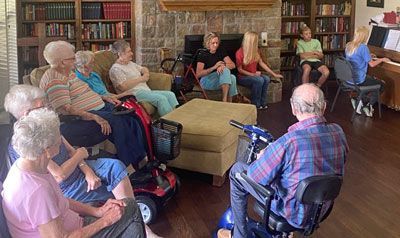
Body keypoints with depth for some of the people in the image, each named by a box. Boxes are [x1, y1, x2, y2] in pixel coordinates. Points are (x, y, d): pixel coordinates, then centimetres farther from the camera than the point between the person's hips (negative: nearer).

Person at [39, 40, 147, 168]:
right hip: (82, 116, -10)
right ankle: (129, 166, -20)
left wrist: (104, 98, 13)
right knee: (117, 122, -29)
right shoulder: (55, 80, -13)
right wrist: (93, 117, -31)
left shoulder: (69, 73, 18)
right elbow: (65, 109, -24)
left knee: (131, 116, -9)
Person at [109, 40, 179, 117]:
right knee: (161, 98, -28)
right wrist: (141, 79, -13)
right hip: (135, 93, -9)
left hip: (147, 90, 9)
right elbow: (123, 86, -20)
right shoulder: (115, 69, -6)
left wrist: (146, 73, 8)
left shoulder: (130, 63, 22)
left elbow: (143, 69, 35)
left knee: (170, 95, -10)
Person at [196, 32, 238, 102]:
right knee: (225, 71, -31)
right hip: (206, 80, -5)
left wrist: (223, 66, -21)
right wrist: (214, 67, -24)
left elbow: (233, 65, 1)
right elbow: (198, 74, -17)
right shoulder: (203, 55, -8)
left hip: (222, 80, 5)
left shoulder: (221, 51, 6)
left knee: (232, 77, -30)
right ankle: (225, 100, -36)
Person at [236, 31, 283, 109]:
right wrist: (253, 74, -18)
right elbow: (240, 70, -12)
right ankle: (255, 104, -19)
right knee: (259, 80, -31)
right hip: (242, 77, -6)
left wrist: (274, 74, 5)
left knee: (266, 79, -22)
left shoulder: (255, 51, 5)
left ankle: (262, 103, -15)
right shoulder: (239, 53, -16)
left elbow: (261, 63, 9)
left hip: (254, 75, 6)